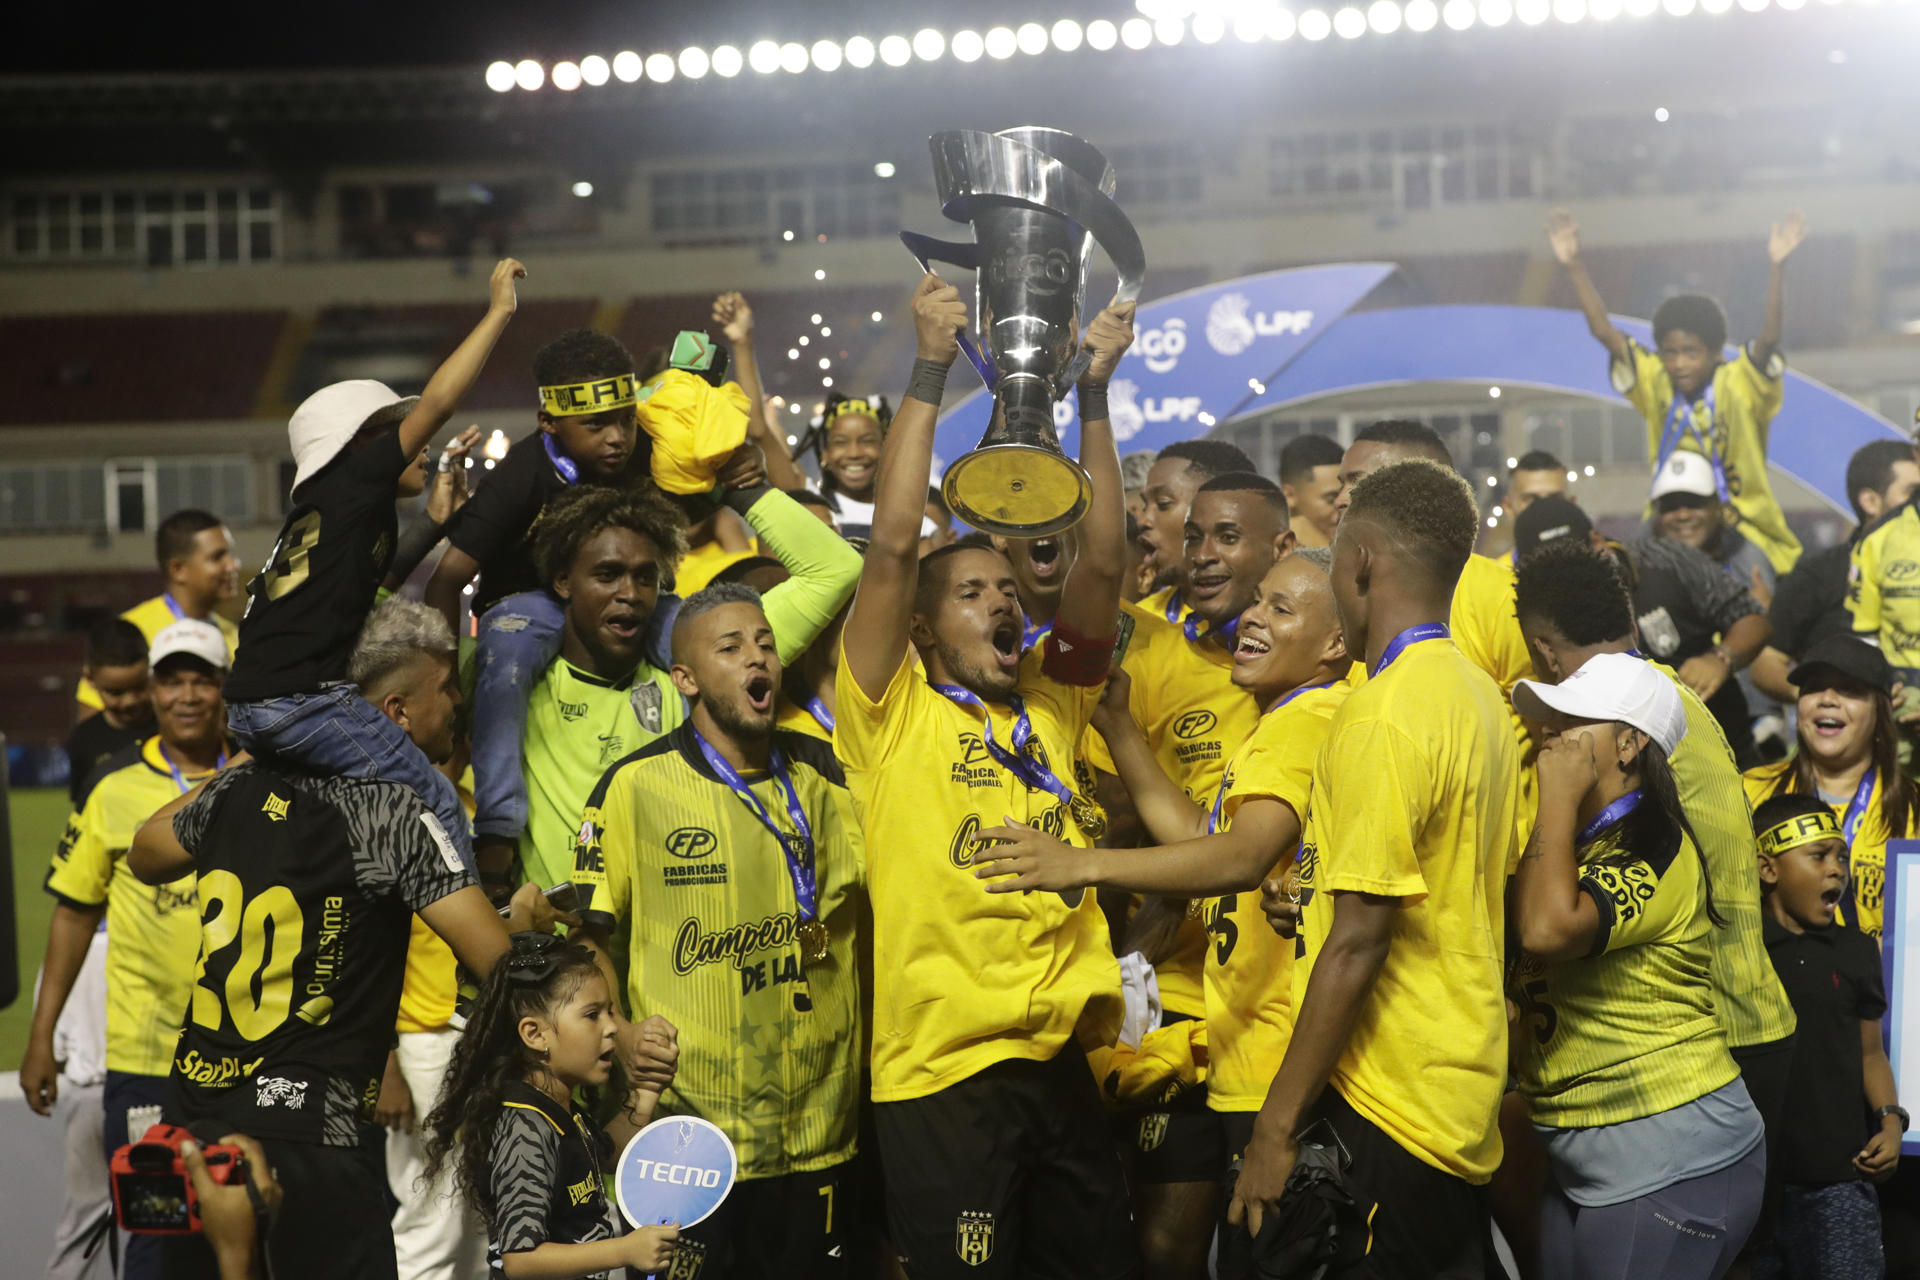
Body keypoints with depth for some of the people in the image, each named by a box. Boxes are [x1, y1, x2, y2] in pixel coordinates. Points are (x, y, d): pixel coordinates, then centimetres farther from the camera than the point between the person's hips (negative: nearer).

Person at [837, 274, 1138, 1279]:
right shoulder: (893, 713, -1)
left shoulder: (1047, 706, 13)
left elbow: (1101, 562, 5)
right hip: (942, 1070, -5)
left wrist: (1093, 391, 1)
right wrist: (930, 368, -11)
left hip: (1060, 1058, 6)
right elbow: (894, 546, -11)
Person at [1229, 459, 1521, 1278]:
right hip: (1462, 1092, 9)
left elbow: (1356, 942, -20)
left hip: (1386, 1105, -9)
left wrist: (1277, 1124, -16)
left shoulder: (1381, 717, -17)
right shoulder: (1479, 697, 11)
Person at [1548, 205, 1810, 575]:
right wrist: (1573, 265, -10)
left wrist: (1777, 265, -35)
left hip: (1746, 531, -2)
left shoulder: (1739, 385, -7)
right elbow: (1604, 331, -2)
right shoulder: (1656, 384, 2)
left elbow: (1768, 339, -23)